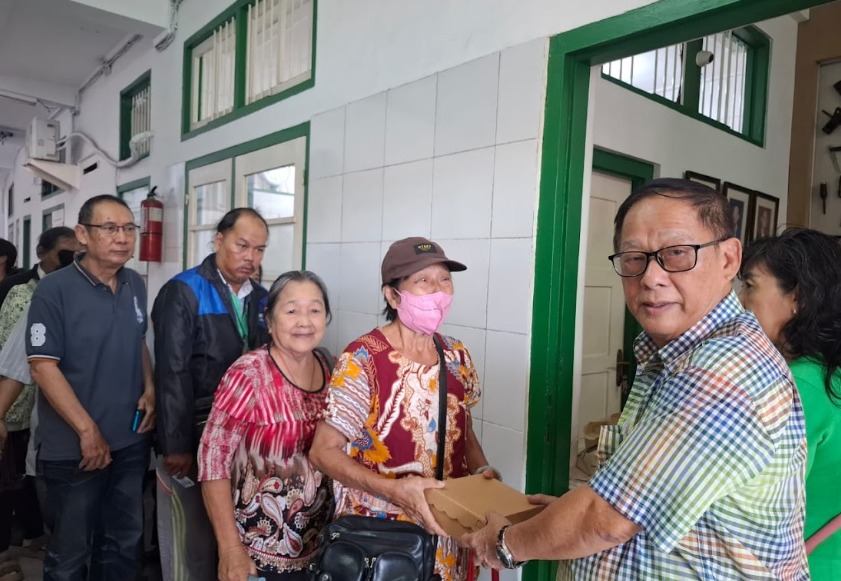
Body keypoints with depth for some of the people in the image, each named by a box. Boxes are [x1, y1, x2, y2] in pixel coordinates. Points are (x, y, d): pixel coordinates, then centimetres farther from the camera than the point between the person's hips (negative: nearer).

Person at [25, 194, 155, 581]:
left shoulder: (136, 285, 4)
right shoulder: (54, 289, -13)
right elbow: (43, 367, -16)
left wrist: (150, 390, 0)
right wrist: (87, 430, -17)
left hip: (131, 441, 5)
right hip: (74, 448, -5)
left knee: (124, 541, 19)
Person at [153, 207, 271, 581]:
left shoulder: (261, 299, 9)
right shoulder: (183, 292, -8)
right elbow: (172, 374, -13)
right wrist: (176, 445, -16)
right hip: (191, 439, -5)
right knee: (191, 543, 6)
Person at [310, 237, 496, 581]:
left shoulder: (457, 357, -1)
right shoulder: (363, 359, -18)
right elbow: (323, 451, -14)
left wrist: (482, 472, -9)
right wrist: (395, 489, -26)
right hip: (376, 535, -5)